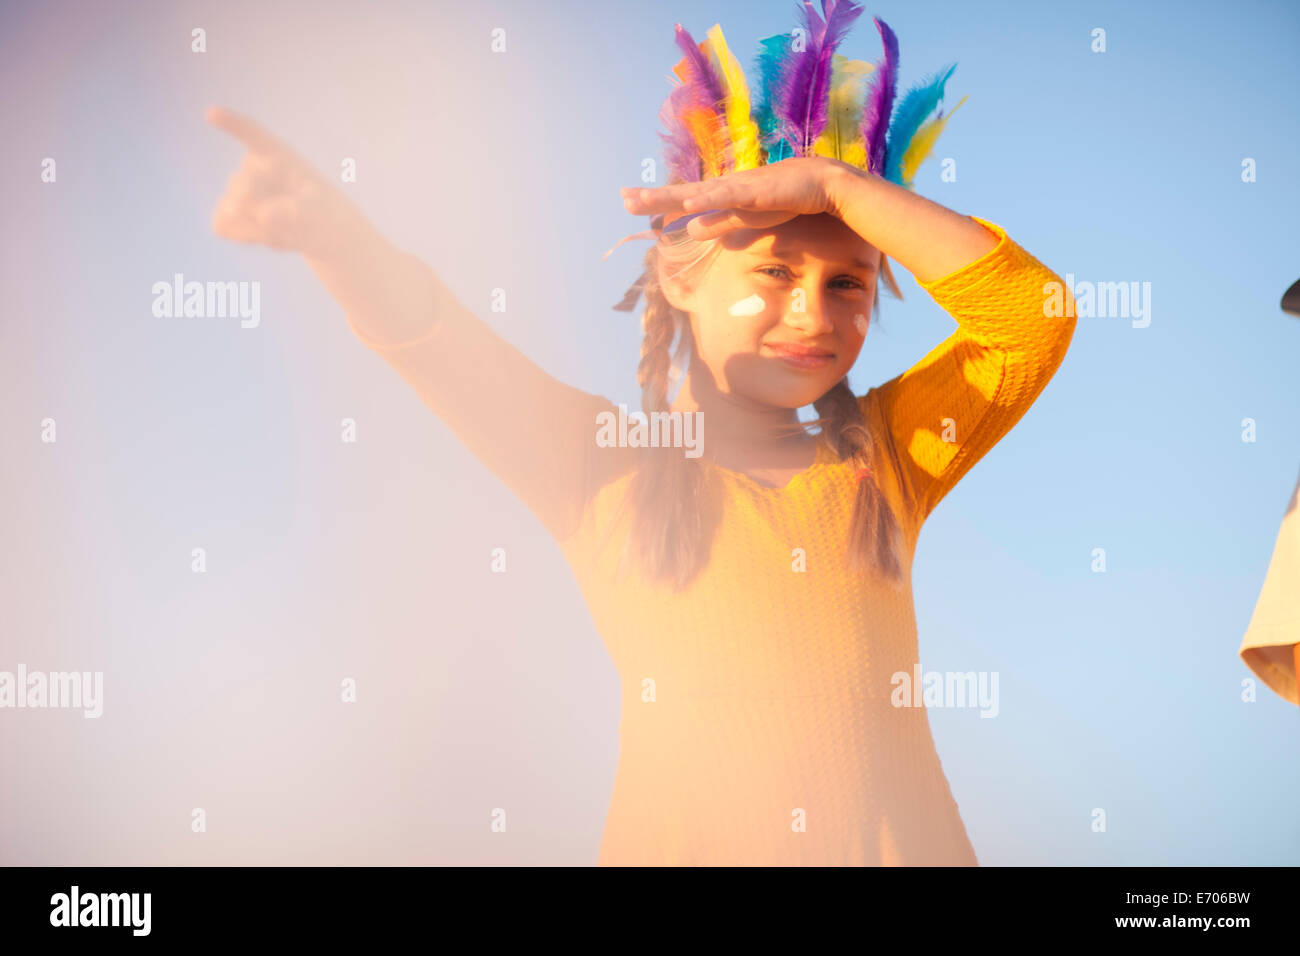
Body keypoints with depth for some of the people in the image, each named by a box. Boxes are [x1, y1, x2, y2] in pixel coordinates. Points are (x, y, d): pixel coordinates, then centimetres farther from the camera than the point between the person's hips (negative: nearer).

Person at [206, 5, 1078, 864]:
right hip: (684, 839, -1)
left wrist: (833, 182, -9)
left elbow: (1036, 318, -5)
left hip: (896, 837, 2)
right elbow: (451, 353, -14)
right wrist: (337, 233, -33)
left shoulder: (883, 459, 5)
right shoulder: (601, 466, 0)